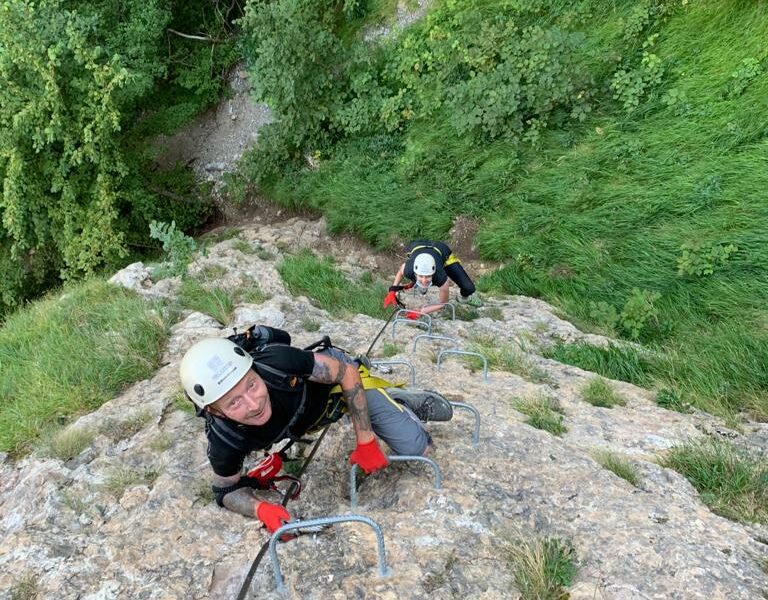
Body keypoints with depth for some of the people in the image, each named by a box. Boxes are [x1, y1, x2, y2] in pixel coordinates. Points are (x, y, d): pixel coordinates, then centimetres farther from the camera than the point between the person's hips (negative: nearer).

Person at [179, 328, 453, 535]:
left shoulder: (275, 360, -43)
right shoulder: (225, 443, -35)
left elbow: (347, 371, -28)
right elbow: (227, 490, -13)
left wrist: (365, 441, -26)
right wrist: (261, 508, -34)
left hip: (335, 375, -2)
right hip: (310, 420, 2)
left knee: (414, 447, -6)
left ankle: (407, 400, 18)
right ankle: (392, 404, 37)